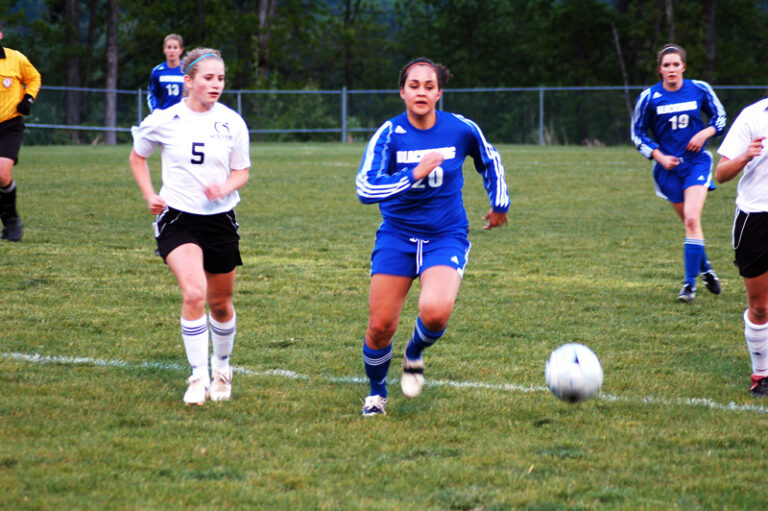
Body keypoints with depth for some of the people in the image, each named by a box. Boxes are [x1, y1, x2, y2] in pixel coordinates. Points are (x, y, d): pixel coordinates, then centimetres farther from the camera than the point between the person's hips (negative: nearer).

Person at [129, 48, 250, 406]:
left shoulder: (232, 122, -1)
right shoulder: (164, 121, -5)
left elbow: (242, 172, 6)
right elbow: (137, 156, 13)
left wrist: (225, 188, -16)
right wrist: (150, 196, 1)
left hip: (220, 219, 3)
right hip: (178, 218, -2)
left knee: (220, 303, 12)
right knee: (194, 292, -23)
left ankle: (222, 367, 38)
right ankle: (198, 377, -14)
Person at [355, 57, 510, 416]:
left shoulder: (461, 130, -6)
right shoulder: (389, 134, -11)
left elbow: (489, 162, 17)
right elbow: (365, 189, -23)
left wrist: (499, 205, 22)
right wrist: (413, 175, -34)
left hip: (446, 237, 0)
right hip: (397, 237, 0)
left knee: (435, 311, -27)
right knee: (380, 326, -4)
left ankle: (415, 355, 9)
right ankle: (376, 393, 26)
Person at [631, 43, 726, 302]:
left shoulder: (699, 90, -2)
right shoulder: (649, 97, -5)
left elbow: (720, 117, 11)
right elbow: (637, 133, 4)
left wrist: (704, 133, -9)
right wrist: (659, 156, -8)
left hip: (697, 162, -1)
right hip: (668, 167, 1)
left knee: (692, 220, -17)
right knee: (690, 223, 8)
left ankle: (690, 283, -14)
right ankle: (705, 269, 32)